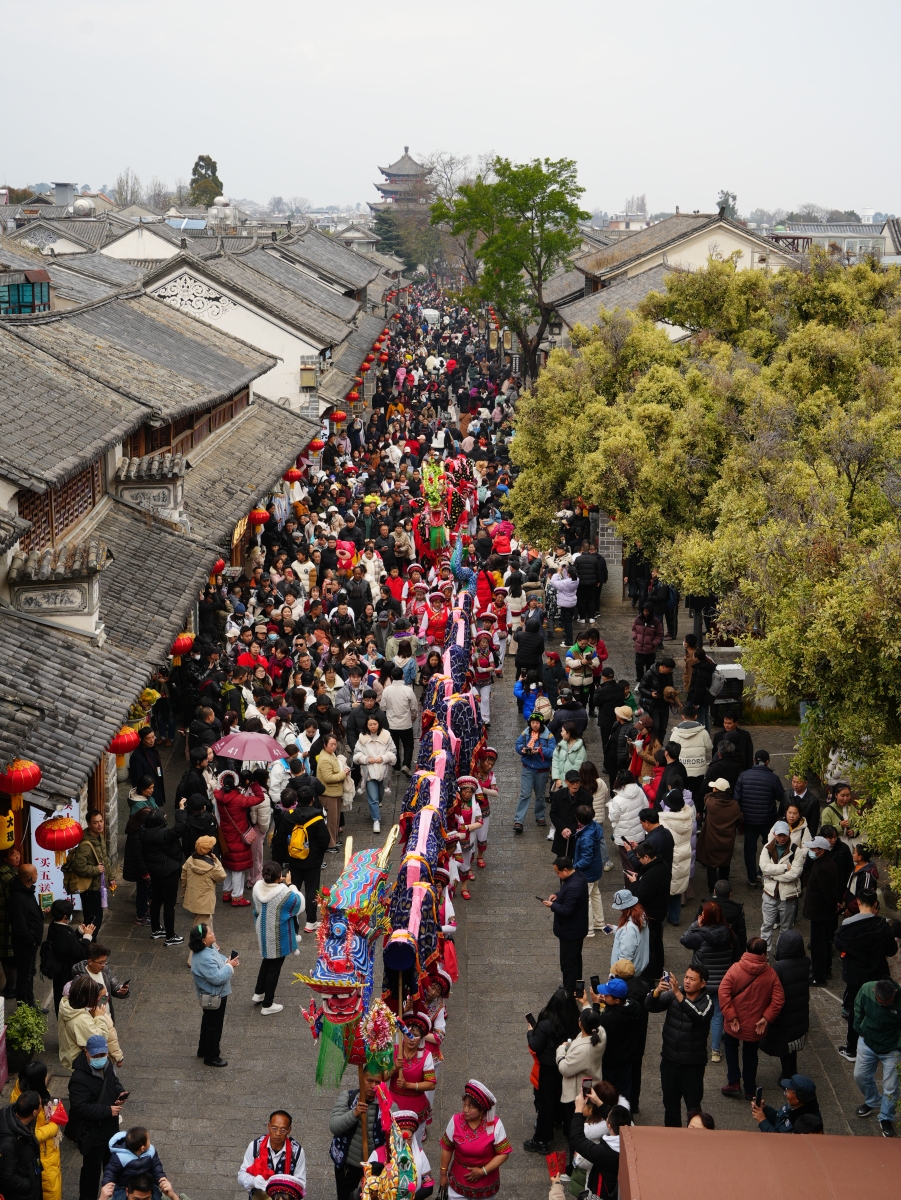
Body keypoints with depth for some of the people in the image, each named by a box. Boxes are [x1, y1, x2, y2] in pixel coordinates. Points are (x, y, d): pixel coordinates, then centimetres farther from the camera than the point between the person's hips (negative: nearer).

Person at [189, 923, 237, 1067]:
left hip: (214, 994, 10)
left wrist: (228, 961, -8)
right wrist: (229, 966, -23)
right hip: (214, 997, -10)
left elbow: (219, 959, 12)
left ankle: (203, 1050, 43)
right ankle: (211, 1057, 23)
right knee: (214, 1026, 7)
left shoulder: (210, 948, -4)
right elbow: (217, 978, -34)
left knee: (208, 1022, 26)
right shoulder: (204, 959, -34)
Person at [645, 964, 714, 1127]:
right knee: (670, 1101, 17)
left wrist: (678, 993, -45)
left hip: (692, 1064, -4)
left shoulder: (706, 1003, -14)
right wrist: (658, 990, -32)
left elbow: (698, 1016, -35)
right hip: (669, 1060, 4)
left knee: (693, 1105, 4)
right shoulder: (672, 995, -3)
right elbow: (650, 1006, -11)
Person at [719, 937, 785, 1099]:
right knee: (750, 1054, 21)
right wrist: (766, 1018, -9)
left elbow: (724, 993, -21)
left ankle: (734, 1083, 18)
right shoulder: (770, 974, -11)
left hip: (735, 1023, -1)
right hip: (756, 1026, 1)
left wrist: (730, 1016, -17)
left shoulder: (735, 968, -15)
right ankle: (750, 1089, 30)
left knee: (731, 1048, 24)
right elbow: (778, 999, -13)